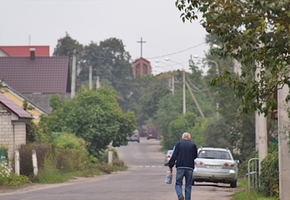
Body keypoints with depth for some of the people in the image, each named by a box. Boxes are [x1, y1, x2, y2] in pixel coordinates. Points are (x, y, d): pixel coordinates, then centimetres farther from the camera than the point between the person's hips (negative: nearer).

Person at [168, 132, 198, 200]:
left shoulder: (178, 144, 3)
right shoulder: (193, 145, 7)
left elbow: (174, 156, -2)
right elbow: (195, 156, 15)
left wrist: (170, 166, 2)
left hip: (180, 167, -1)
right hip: (190, 167, 1)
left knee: (178, 183, 4)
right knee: (188, 185, 8)